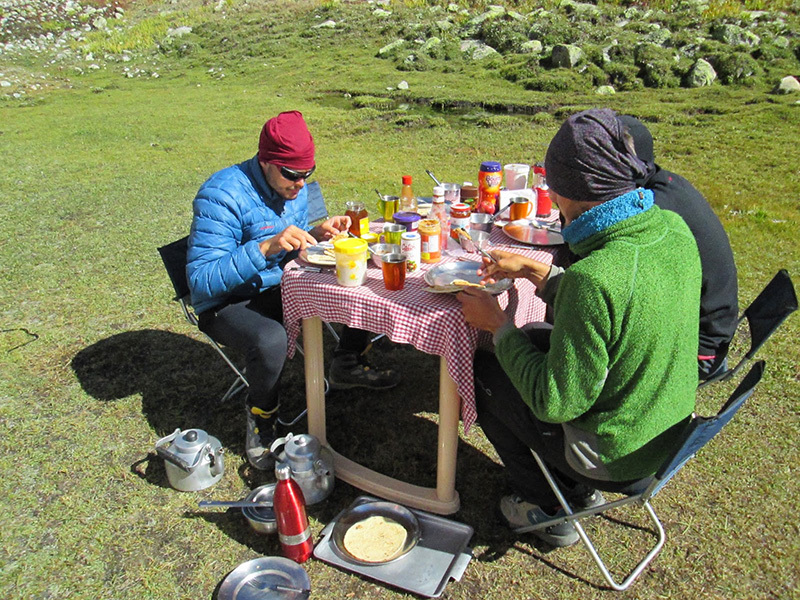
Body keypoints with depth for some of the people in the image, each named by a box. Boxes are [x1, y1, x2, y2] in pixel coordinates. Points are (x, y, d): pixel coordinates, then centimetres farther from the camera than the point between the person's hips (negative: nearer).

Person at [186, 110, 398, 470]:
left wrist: (317, 234, -11)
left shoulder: (293, 187, 0)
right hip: (227, 304, -7)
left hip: (281, 286, 7)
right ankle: (261, 421, -8)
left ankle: (347, 367, 20)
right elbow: (200, 280, -31)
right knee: (269, 340, -40)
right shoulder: (222, 195, -25)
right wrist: (267, 246, -40)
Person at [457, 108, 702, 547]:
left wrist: (497, 325, -13)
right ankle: (579, 490, 31)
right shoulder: (673, 229, -8)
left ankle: (549, 509, 23)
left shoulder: (594, 278, -34)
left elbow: (556, 402, -24)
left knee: (482, 370, 6)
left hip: (615, 460, -8)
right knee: (536, 337, 21)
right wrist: (536, 272, 9)